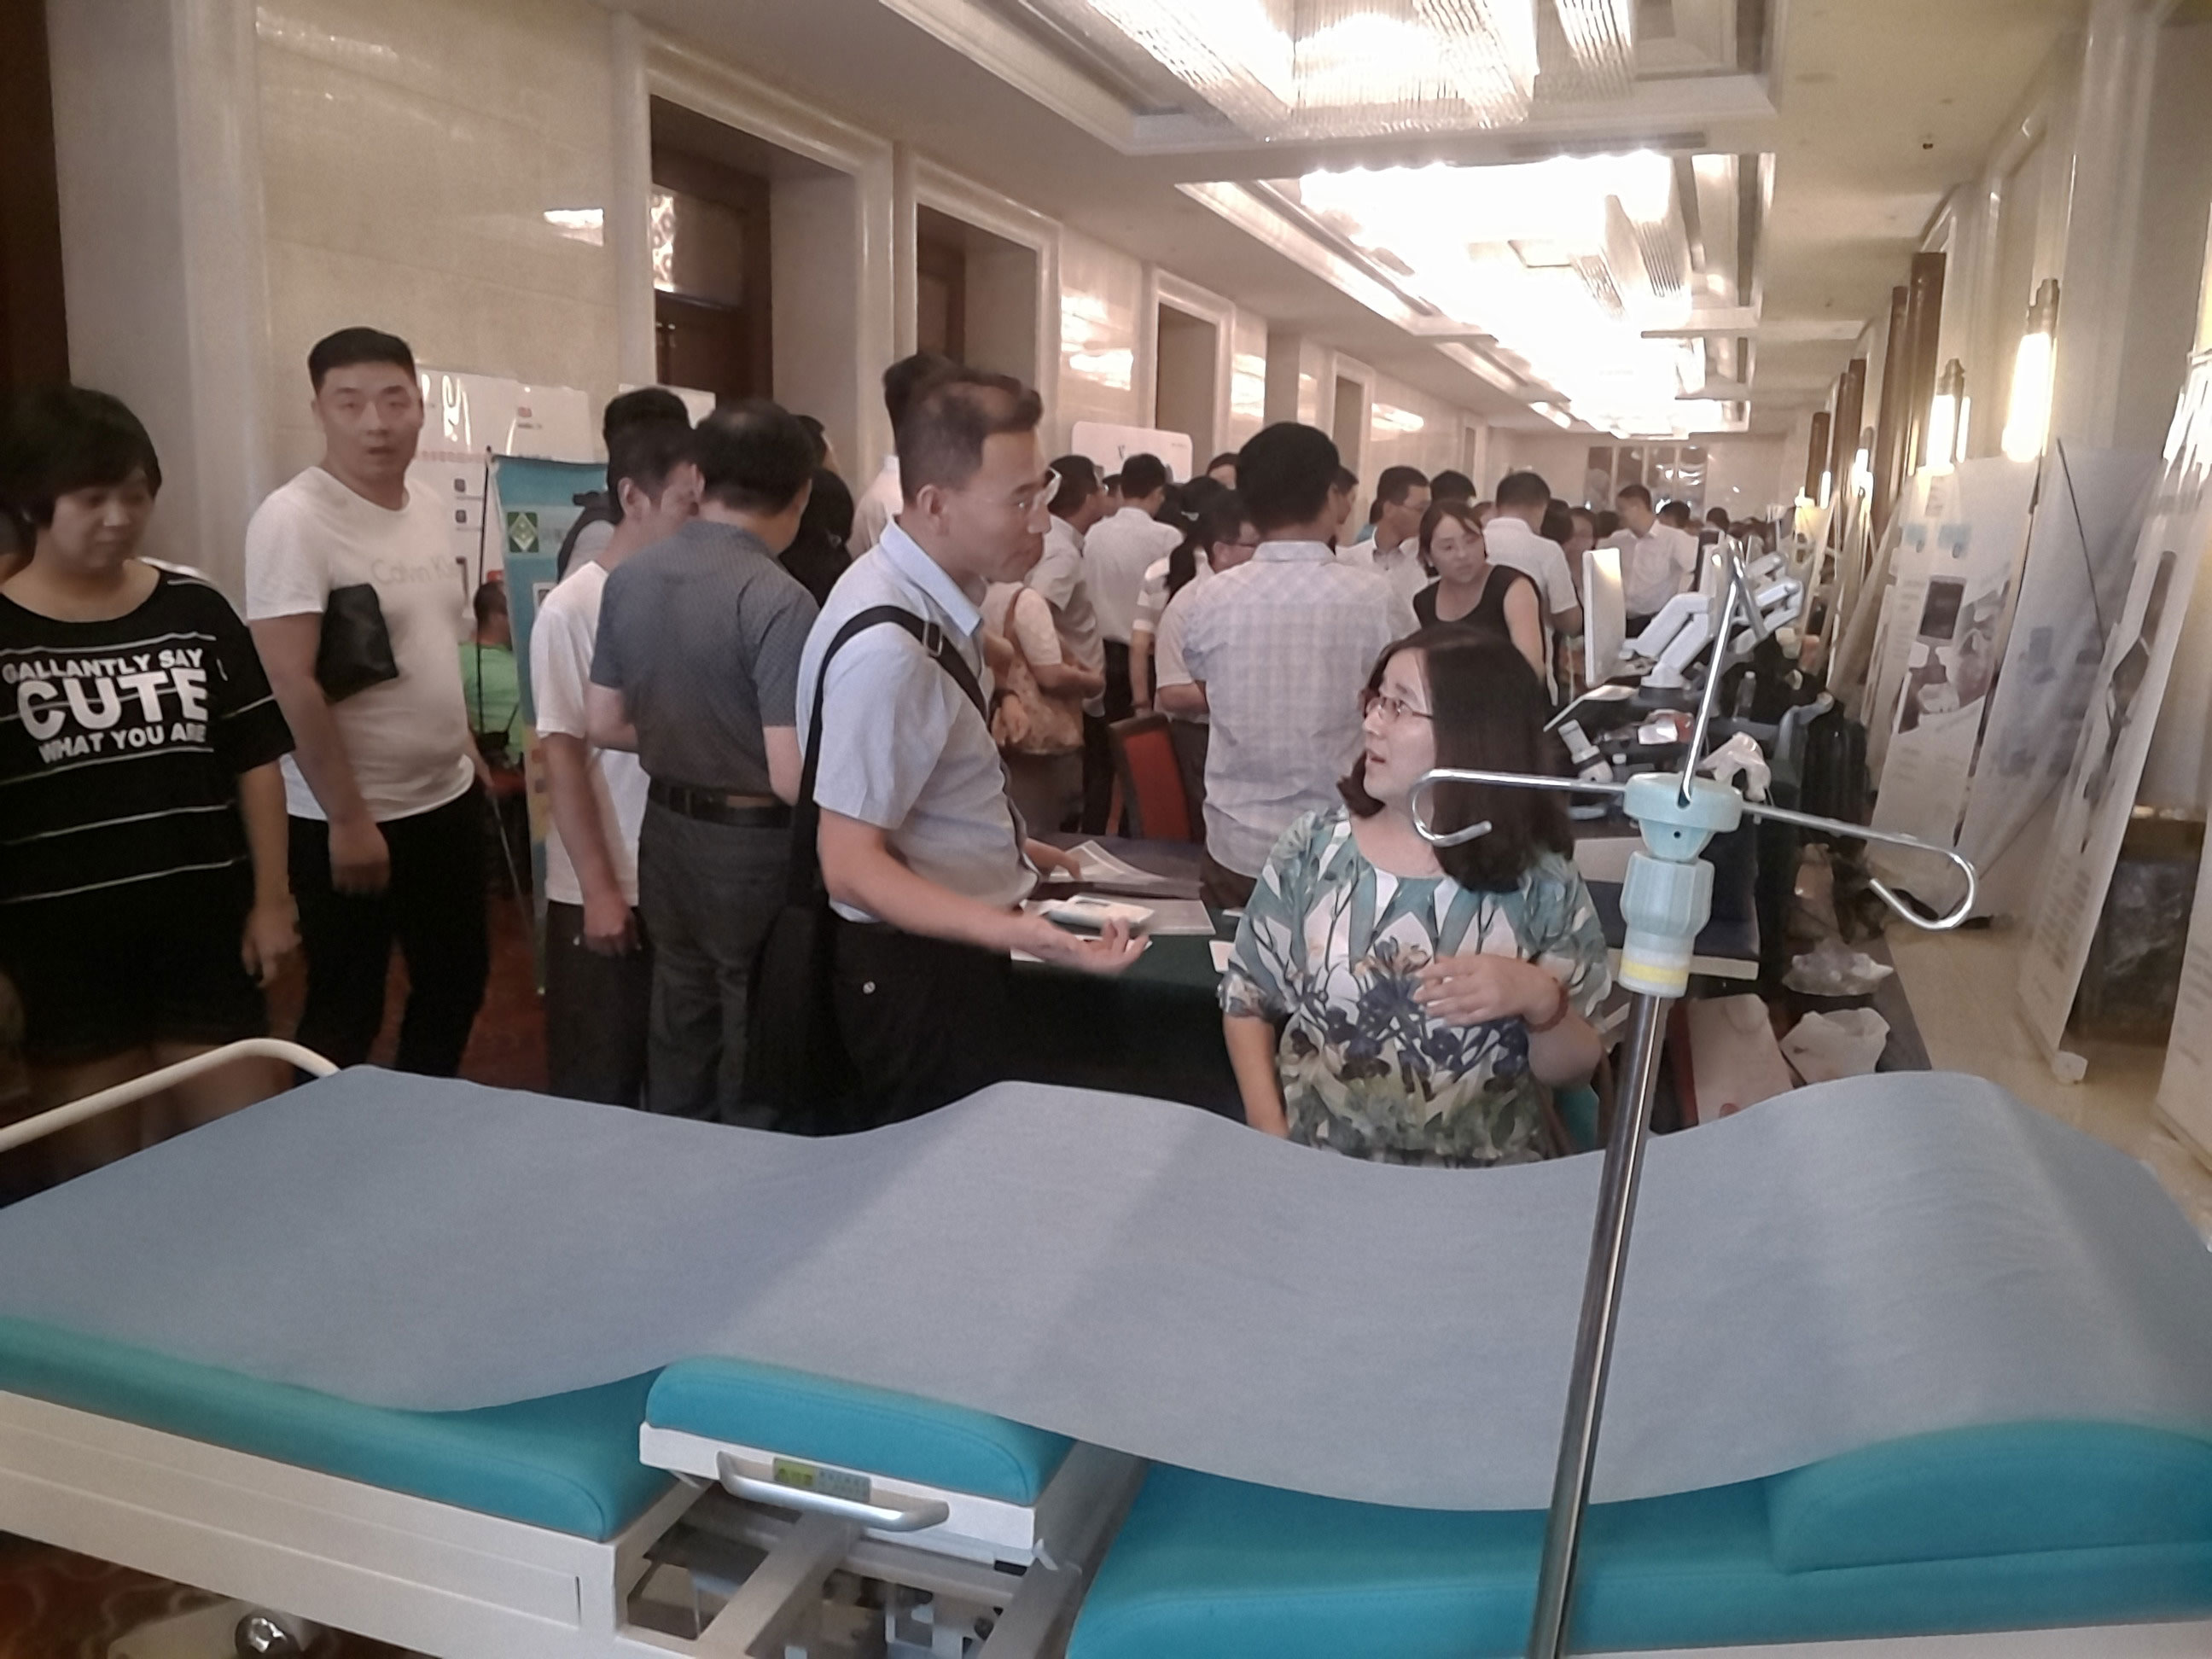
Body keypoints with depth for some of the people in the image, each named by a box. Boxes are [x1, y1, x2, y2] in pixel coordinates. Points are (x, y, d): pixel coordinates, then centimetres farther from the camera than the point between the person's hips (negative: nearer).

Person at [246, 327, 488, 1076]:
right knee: (345, 1012, 6)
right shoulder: (293, 519, -16)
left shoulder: (430, 508, 6)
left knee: (457, 979, 18)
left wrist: (467, 752, 15)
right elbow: (292, 686, -20)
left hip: (448, 796, 8)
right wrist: (347, 817, -20)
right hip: (351, 818, -7)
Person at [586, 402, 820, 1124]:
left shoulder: (629, 578, 0)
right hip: (754, 847, -7)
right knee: (758, 1061, 10)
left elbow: (603, 724, 7)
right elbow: (792, 779, -25)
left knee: (679, 1035, 22)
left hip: (667, 831, 7)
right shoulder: (778, 600, -22)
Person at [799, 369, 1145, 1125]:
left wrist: (1010, 850, 23)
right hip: (916, 967, -9)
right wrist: (1009, 931, -36)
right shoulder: (886, 644, -28)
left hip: (949, 948, 9)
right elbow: (852, 866, -26)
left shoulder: (936, 594, 0)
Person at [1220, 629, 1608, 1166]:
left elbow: (1570, 1072, 2)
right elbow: (1247, 1001, 7)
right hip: (1319, 1165, 0)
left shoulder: (1542, 880, -4)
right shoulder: (1315, 846, -2)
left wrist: (1542, 1000, -18)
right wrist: (1272, 1141, -5)